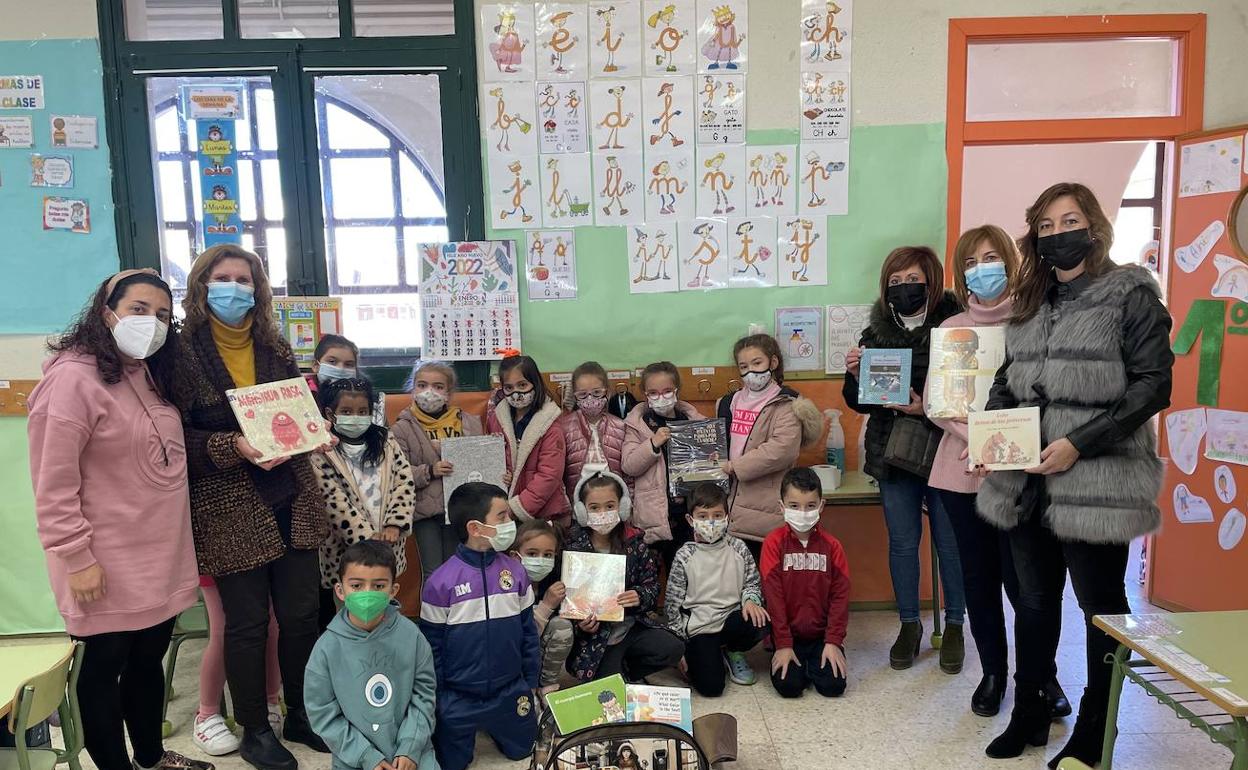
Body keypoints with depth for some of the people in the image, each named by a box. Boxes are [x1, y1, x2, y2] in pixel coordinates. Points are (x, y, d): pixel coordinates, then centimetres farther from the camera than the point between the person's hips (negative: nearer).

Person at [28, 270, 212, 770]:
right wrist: (76, 558, -18)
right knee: (104, 667, 9)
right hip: (109, 565, -8)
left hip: (160, 556, 8)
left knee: (149, 659, 20)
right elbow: (53, 485, -18)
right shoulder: (72, 379, -17)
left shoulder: (153, 376, 9)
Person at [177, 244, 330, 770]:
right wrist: (235, 447, -24)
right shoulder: (182, 353, -6)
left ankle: (301, 716, 28)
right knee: (247, 622, 5)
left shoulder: (275, 349, 10)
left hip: (291, 501, 5)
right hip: (230, 510, -4)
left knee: (302, 613, 9)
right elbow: (176, 437, -10)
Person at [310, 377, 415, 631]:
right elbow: (334, 501, -14)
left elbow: (404, 483, -1)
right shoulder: (322, 452, -8)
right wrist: (366, 537, -17)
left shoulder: (386, 443, 5)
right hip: (344, 551, -3)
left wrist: (394, 525, -14)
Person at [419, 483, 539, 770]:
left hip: (510, 692, 3)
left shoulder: (515, 571, -8)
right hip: (458, 697, -3)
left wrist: (531, 682, 5)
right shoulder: (441, 582, -18)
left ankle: (490, 728, 44)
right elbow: (432, 644, -9)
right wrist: (436, 697, -4)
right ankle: (467, 731, 42)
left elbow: (528, 630, 2)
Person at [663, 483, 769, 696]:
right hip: (699, 627, -3)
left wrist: (750, 600, -11)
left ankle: (732, 651, 5)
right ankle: (693, 654, 17)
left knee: (761, 623, -30)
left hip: (732, 618, 3)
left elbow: (753, 582, 13)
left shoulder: (738, 549, 2)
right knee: (711, 687, -19)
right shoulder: (685, 556, -4)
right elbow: (672, 603, 0)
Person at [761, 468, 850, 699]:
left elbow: (840, 594, -2)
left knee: (834, 685, -15)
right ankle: (797, 663, 15)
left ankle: (814, 664, 17)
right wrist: (783, 644, -13)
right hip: (789, 635, -1)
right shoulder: (774, 542, -8)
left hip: (822, 634, 2)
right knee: (788, 685, -18)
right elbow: (773, 594, -10)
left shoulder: (831, 545, -1)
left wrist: (833, 641, -9)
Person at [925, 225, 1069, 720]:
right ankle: (992, 671, 27)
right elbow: (935, 403, 3)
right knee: (978, 577, 11)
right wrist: (976, 438, -13)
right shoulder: (949, 329, 9)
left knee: (1020, 579, -2)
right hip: (961, 469, 3)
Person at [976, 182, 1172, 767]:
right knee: (1034, 603, 16)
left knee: (1101, 610, 8)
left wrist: (1079, 443, -19)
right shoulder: (1030, 302, 14)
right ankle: (1028, 716, 31)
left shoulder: (1130, 294, -4)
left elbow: (1153, 385, -11)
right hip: (1026, 483, 6)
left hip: (1096, 484, -6)